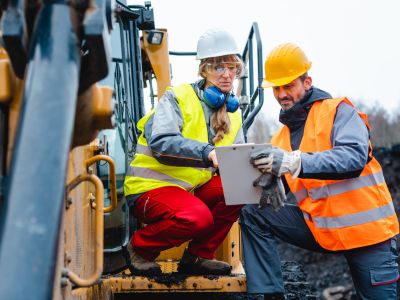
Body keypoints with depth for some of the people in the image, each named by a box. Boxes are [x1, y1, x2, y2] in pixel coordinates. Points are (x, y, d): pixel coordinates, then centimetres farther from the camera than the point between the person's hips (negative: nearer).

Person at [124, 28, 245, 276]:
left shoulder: (232, 111, 12)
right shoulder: (177, 98, -10)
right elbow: (161, 142, -26)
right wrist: (207, 152, -40)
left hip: (193, 189, 7)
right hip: (152, 188, -7)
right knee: (199, 216, -34)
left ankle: (199, 255, -3)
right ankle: (140, 247, -5)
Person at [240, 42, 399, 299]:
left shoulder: (338, 111, -8)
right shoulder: (281, 138, 10)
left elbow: (355, 157, -26)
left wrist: (296, 162, -39)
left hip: (366, 228, -5)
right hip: (319, 227, 5)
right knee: (253, 215, -9)